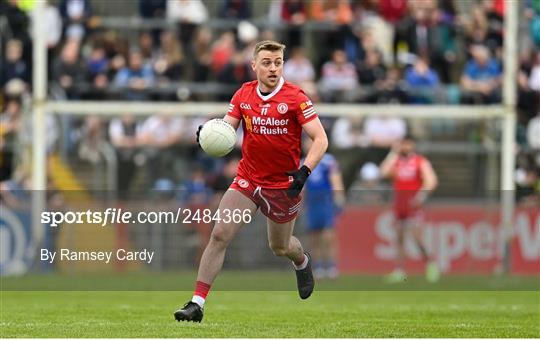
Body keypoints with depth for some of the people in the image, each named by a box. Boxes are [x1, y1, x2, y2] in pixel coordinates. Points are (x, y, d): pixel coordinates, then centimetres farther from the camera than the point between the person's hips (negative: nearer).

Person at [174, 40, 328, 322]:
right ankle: (197, 304, -11)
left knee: (280, 247, 16)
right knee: (220, 234, -13)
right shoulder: (243, 95, -2)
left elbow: (320, 139, -16)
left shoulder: (295, 98, -15)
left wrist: (304, 171, -30)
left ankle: (302, 262, 54)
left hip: (283, 185, -2)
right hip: (247, 179, 2)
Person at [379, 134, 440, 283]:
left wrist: (422, 194, -22)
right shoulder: (396, 161, 11)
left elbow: (431, 181, -8)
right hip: (399, 205, 5)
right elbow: (384, 172, -6)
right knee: (399, 238, 5)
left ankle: (430, 263, -2)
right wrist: (394, 153, -3)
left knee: (416, 236, -16)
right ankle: (399, 270, 6)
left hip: (413, 204, -5)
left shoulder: (421, 162, 0)